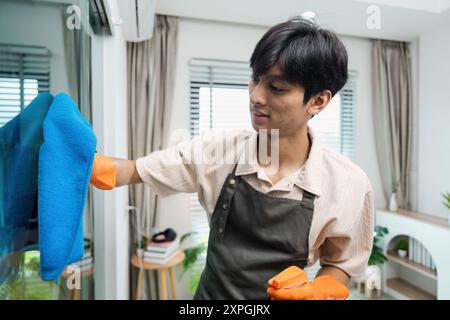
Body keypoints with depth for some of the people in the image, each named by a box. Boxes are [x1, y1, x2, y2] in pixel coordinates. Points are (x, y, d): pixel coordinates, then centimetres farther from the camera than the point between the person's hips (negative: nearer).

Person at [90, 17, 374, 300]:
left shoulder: (349, 184, -21)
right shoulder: (218, 151, -19)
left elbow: (340, 266, -5)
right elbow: (133, 171, -10)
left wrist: (316, 292, -25)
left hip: (279, 293, -1)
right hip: (209, 293, 2)